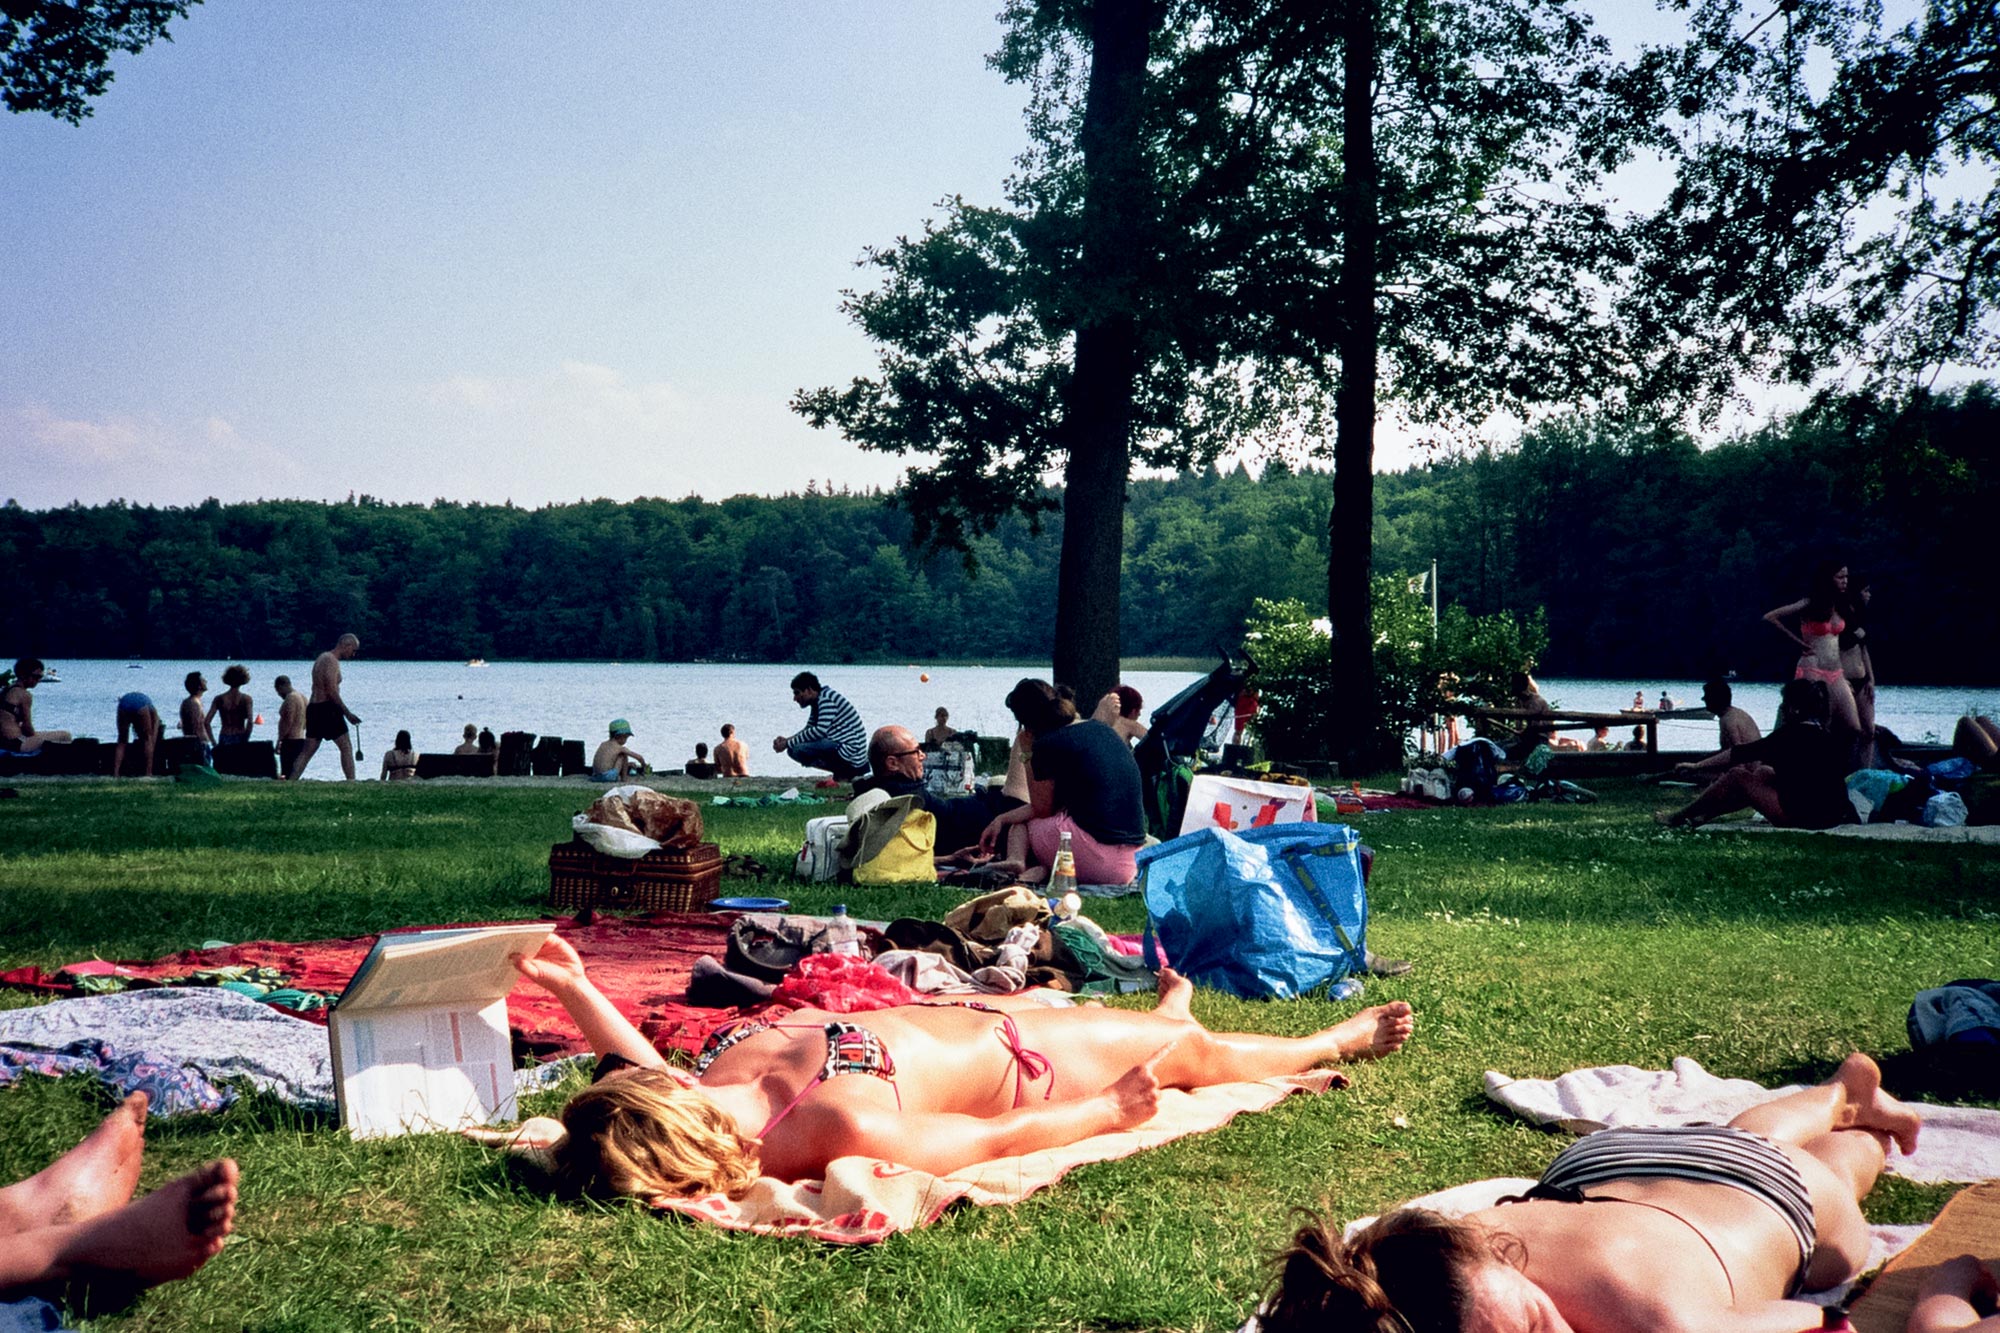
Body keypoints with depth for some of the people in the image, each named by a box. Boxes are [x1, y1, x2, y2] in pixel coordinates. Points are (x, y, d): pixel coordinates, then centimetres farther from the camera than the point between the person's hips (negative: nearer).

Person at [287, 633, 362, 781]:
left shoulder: (322, 657, 19)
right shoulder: (331, 661, -12)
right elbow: (332, 691, -19)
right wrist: (348, 713, -16)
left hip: (313, 707, 9)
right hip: (327, 708, -9)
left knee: (307, 751, 8)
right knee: (346, 747, -3)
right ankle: (351, 782, -7)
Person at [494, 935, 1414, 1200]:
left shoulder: (710, 1094, -29)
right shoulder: (838, 1125, -47)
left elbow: (636, 1070, -2)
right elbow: (994, 1140, -32)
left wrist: (574, 988, -16)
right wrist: (1110, 1112, -17)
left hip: (943, 1017, 7)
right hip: (1011, 1063, -7)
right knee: (1194, 1050, 20)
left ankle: (1164, 1007, 74)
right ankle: (1336, 1042, 52)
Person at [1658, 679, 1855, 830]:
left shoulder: (1792, 735, -13)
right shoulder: (1831, 739, 10)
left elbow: (1738, 754, -7)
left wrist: (1697, 767, 2)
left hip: (1801, 816, -8)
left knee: (1737, 776, 1)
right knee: (1760, 772, 19)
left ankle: (1678, 817, 12)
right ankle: (1704, 814, 24)